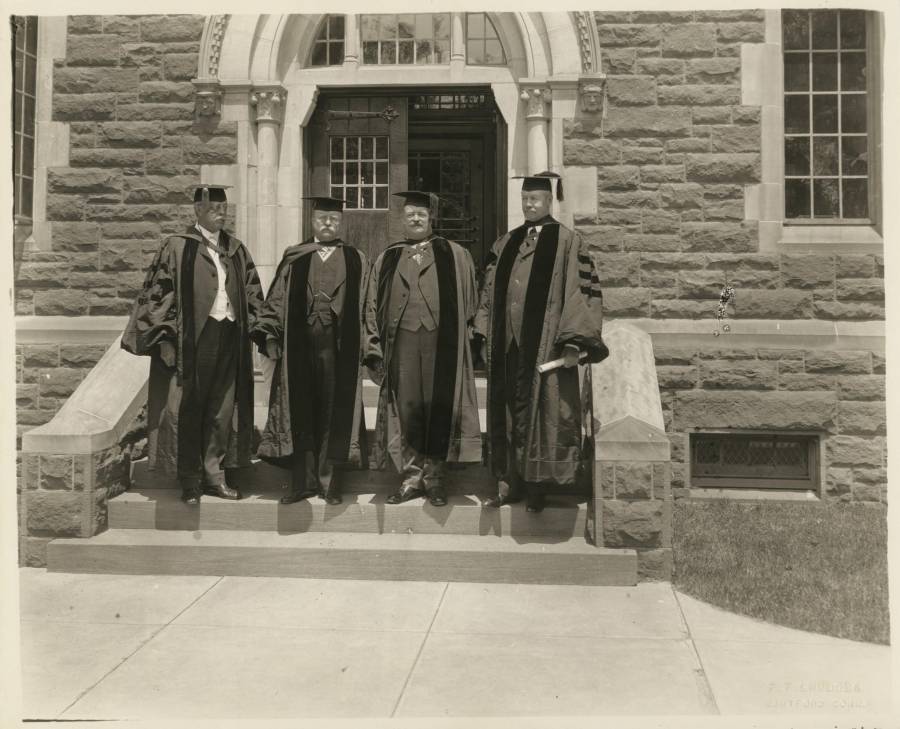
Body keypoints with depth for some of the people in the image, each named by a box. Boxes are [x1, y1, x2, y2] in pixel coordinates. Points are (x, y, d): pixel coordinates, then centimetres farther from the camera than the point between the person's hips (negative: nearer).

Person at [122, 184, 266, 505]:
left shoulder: (235, 249, 11)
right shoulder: (177, 247, -4)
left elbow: (252, 292, 17)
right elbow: (157, 293, -5)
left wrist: (251, 328, 7)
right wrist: (165, 336, -11)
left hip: (229, 338, 5)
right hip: (192, 340, -5)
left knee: (222, 410, 9)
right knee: (189, 410, 2)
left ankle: (215, 475, 20)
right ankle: (190, 481, 12)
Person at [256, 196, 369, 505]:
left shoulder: (356, 260, 7)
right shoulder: (294, 258, 9)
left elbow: (366, 306, 5)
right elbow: (276, 299, 9)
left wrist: (365, 345, -2)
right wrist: (272, 337, -1)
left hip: (339, 346, -1)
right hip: (299, 345, 1)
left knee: (333, 412, 3)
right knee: (299, 412, 5)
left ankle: (327, 480, 14)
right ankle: (303, 480, 14)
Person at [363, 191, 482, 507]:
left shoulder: (454, 255, 9)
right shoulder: (386, 259, 15)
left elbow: (469, 302, 8)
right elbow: (373, 306, 13)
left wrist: (462, 336, -1)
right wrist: (374, 348, 5)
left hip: (441, 342, -1)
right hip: (401, 342, 2)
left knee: (438, 408, 0)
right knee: (406, 409, 1)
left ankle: (433, 476, 10)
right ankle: (411, 477, 9)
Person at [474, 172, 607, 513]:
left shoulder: (567, 242, -3)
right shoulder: (505, 244, 12)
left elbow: (586, 291, -8)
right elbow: (489, 291, 15)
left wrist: (574, 342, -15)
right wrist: (483, 335, 8)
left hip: (545, 347, -5)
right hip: (507, 346, 5)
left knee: (542, 413, 2)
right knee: (507, 413, 9)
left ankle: (538, 485, 14)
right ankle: (509, 481, 19)